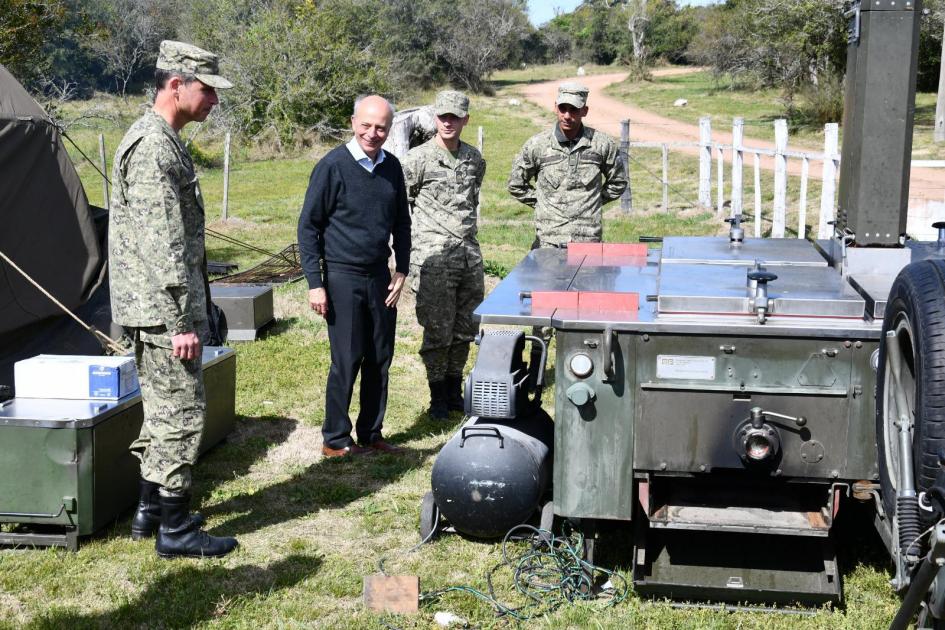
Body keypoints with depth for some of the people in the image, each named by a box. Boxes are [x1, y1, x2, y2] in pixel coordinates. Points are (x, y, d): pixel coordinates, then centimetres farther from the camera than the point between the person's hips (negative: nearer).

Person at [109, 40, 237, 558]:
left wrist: (190, 310, 24)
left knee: (163, 409, 18)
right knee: (181, 413, -3)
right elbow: (163, 245, -23)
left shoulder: (160, 140, 15)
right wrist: (183, 319, -22)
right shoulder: (154, 148, -18)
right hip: (161, 309, -11)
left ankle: (151, 507, 29)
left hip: (150, 309, 11)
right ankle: (175, 529, 6)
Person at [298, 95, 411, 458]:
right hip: (342, 277, -5)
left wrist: (401, 272, 9)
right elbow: (308, 227, -7)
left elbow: (401, 223, 18)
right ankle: (335, 440, 12)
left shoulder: (391, 167, 7)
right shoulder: (333, 166, -10)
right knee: (347, 361, -1)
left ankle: (371, 435, 22)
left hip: (380, 278, 6)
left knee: (380, 359, 9)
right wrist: (315, 284, -11)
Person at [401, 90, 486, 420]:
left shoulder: (474, 159, 10)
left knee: (465, 329, 11)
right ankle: (438, 396, 10)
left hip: (469, 253, 5)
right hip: (433, 256, -5)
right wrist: (426, 230, 5)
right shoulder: (418, 158, -6)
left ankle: (455, 390, 24)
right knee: (438, 331, -2)